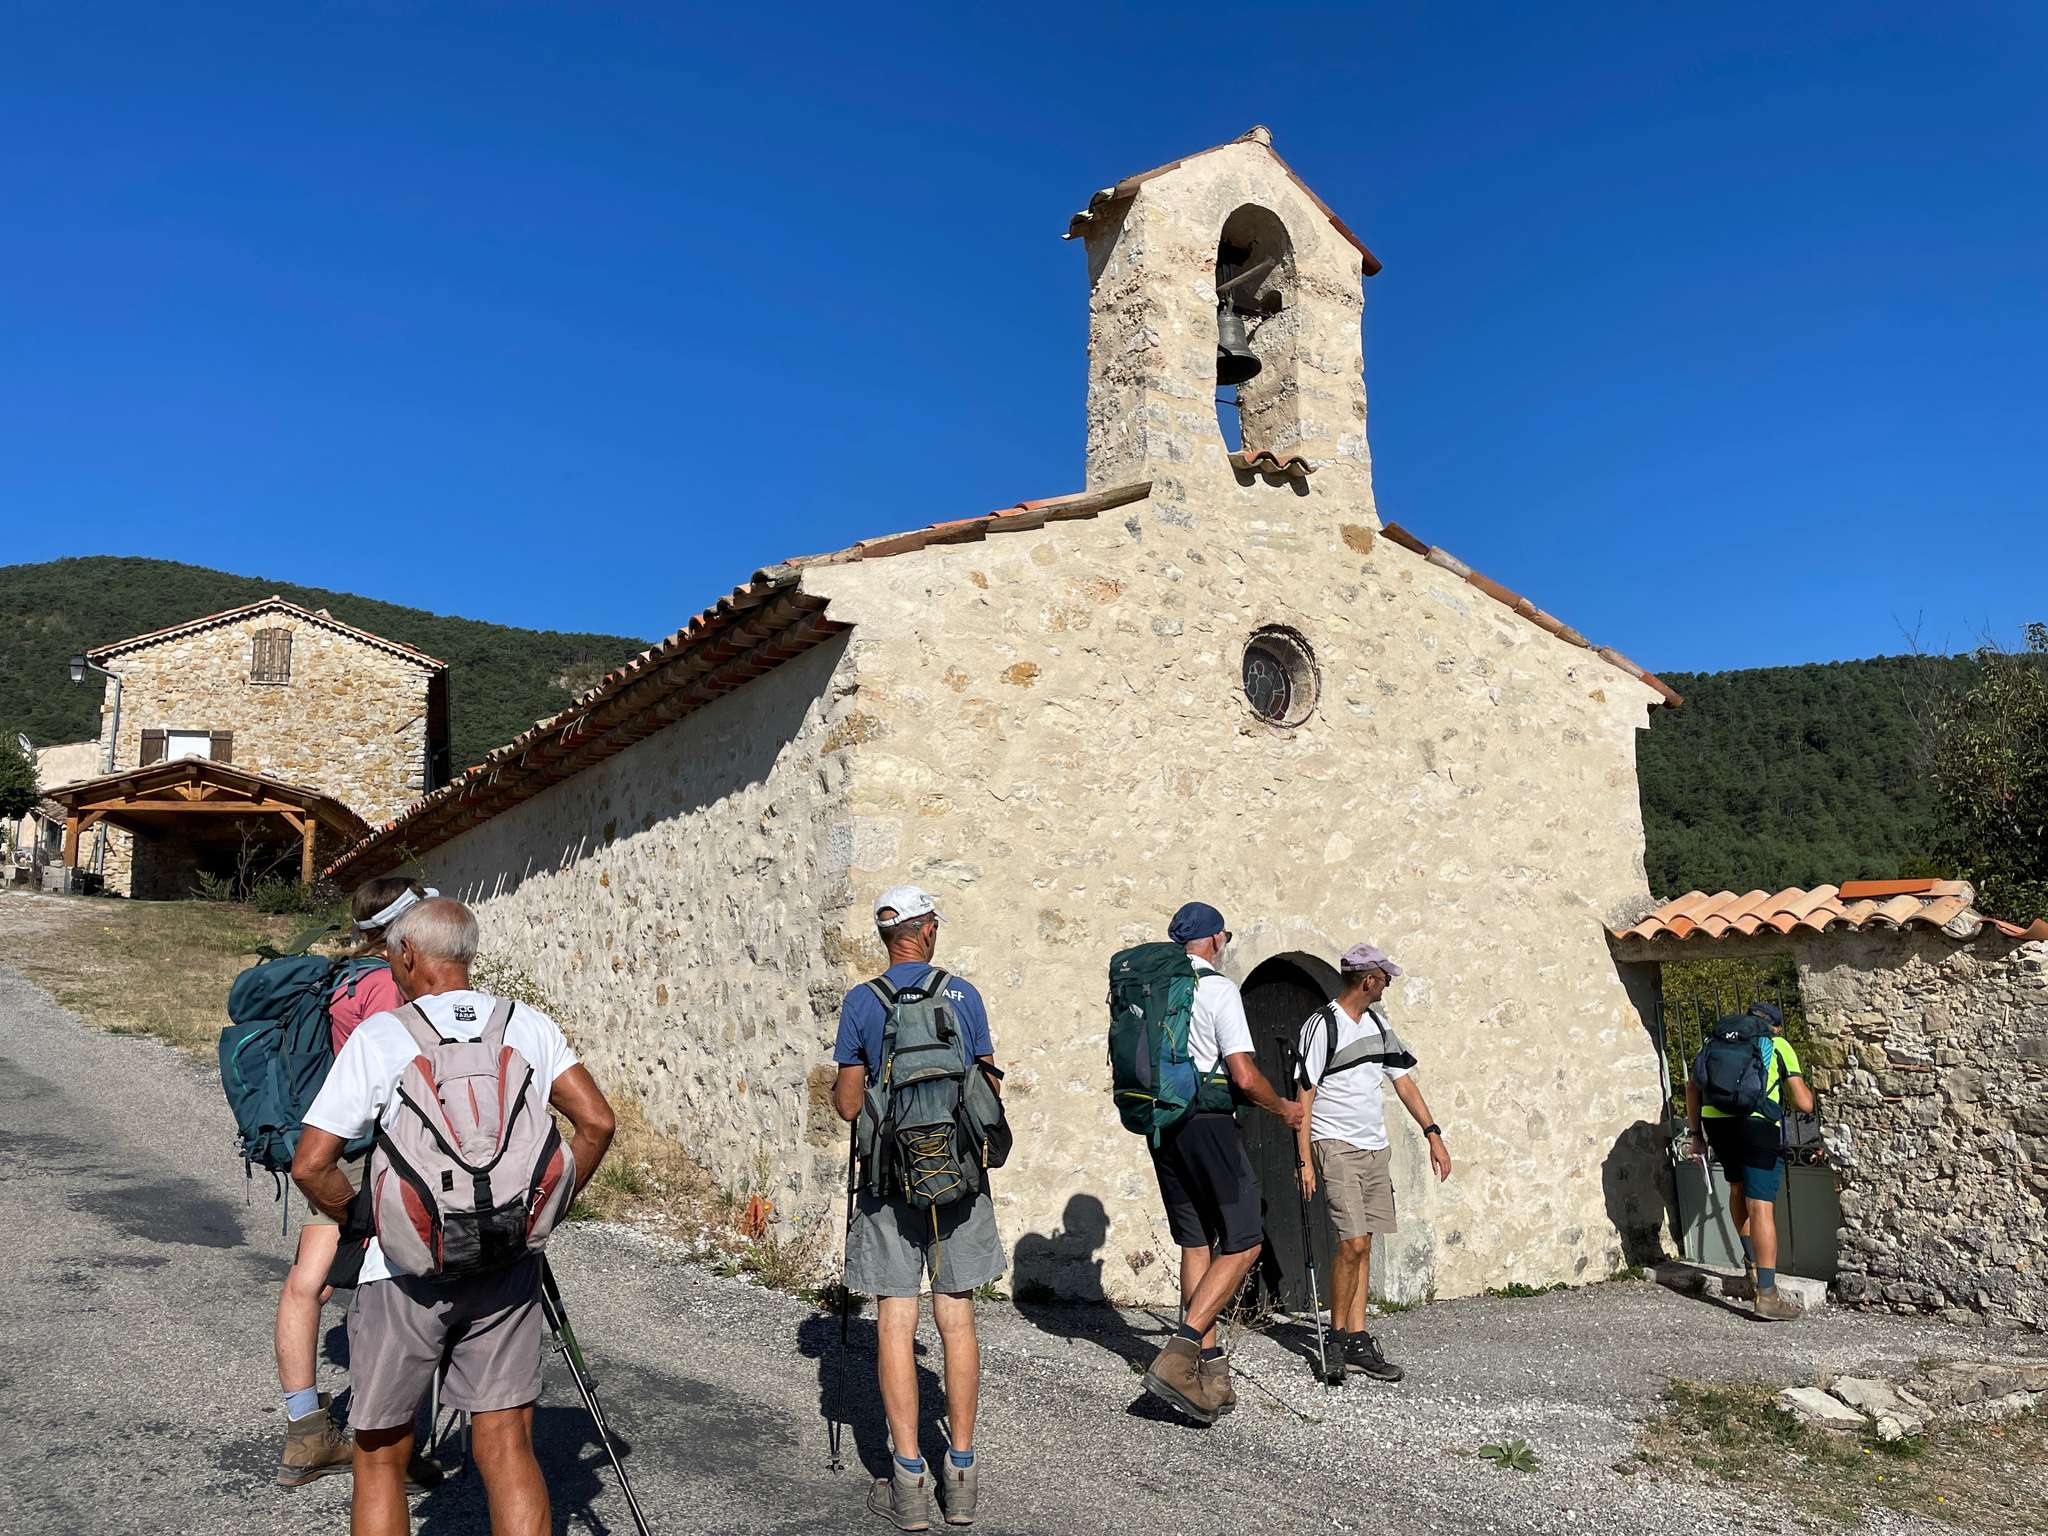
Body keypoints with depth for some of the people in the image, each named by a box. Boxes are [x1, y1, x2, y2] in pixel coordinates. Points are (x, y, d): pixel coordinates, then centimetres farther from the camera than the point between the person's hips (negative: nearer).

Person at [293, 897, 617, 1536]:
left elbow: (310, 1165, -8)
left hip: (405, 1268, -2)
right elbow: (597, 1123, -1)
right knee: (507, 1447, 7)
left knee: (381, 1456, 15)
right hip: (508, 1266, 2)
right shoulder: (531, 1027, 2)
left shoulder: (379, 1036, -6)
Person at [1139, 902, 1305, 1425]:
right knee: (1243, 1242, 2)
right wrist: (1284, 1109, 3)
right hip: (1207, 1124, -7)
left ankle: (1209, 1368, 17)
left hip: (1161, 1125, 7)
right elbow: (1244, 1077, -14)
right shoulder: (1218, 989, -10)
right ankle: (1180, 1353, -9)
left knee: (1196, 1244, 14)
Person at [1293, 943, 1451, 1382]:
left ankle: (1357, 1339, 11)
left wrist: (1433, 1133, 9)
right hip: (1336, 1147, -7)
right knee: (1353, 1243, -11)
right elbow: (1304, 1095, -10)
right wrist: (1305, 1160, -14)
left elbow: (1403, 1080, 18)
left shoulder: (1378, 1024, 13)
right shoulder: (1322, 1025, -10)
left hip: (1375, 1148, 7)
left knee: (1362, 1244, 6)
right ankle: (1338, 1337, 4)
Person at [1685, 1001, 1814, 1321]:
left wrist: (1696, 1134, 23)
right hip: (1756, 1123, -4)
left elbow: (1692, 1087, 19)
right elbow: (1803, 1104, 7)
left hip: (1714, 1121, 4)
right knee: (1761, 1206, -2)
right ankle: (1766, 1294, -2)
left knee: (1738, 1187, 28)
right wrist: (1807, 1091, 30)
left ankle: (1751, 1262, 31)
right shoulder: (1778, 1045, 13)